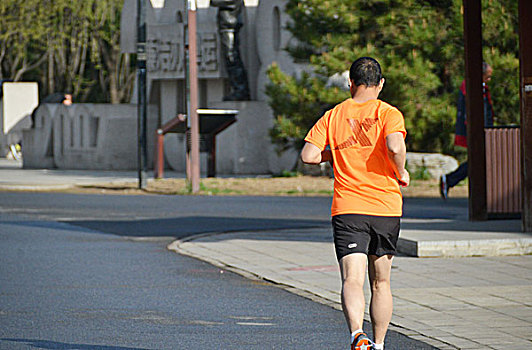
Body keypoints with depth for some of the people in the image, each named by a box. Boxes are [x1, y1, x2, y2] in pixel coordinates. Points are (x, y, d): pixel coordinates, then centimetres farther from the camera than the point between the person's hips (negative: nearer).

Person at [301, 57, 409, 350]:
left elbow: (308, 155, -1)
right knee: (380, 283, 16)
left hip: (347, 209, 0)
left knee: (352, 280, -12)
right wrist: (400, 173, -2)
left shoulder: (333, 116, 6)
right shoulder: (389, 113, -1)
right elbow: (395, 146, -20)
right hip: (386, 208, 0)